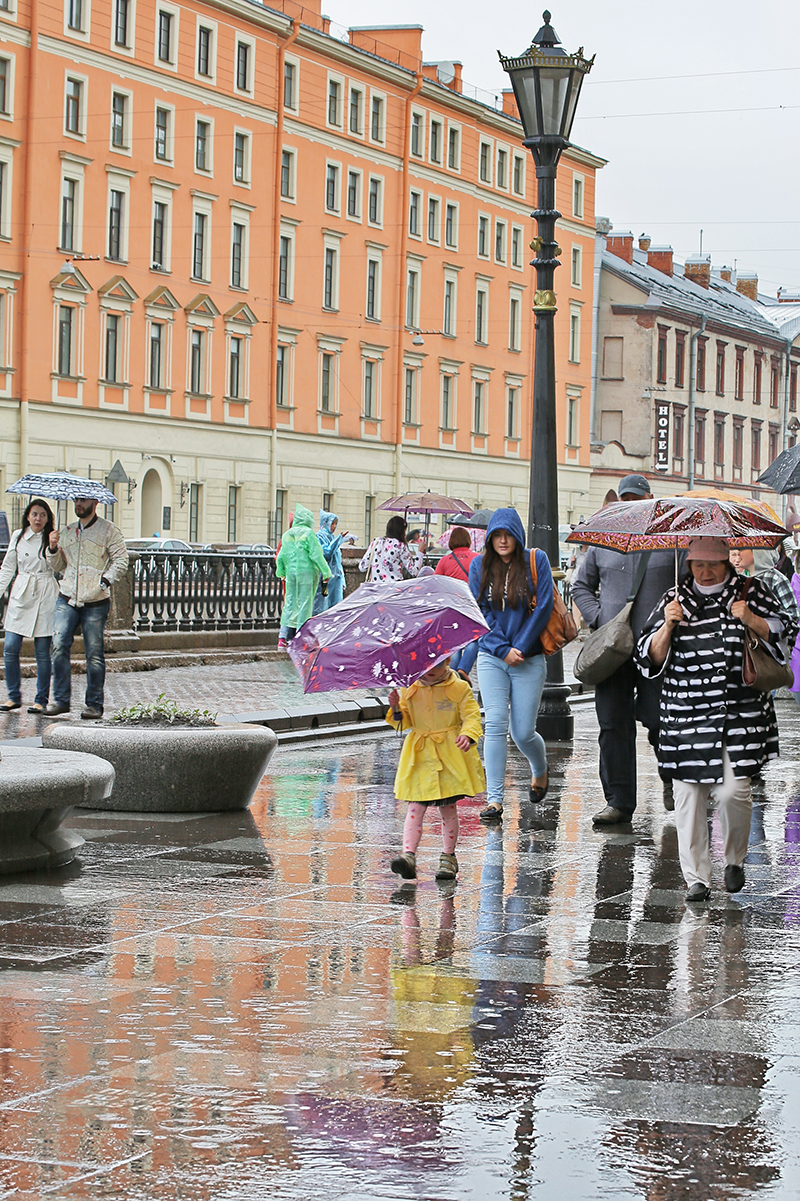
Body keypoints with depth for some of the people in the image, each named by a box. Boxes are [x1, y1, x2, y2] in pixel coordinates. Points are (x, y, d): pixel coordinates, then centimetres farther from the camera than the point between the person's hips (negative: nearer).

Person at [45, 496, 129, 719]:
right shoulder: (68, 531, 16)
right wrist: (53, 548, 1)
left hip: (95, 602, -4)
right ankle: (61, 699, -1)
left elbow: (121, 561, -5)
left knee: (94, 654, -2)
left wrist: (104, 581, -16)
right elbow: (57, 566, 20)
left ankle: (94, 704, 6)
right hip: (67, 599, 4)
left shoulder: (108, 530, 0)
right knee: (59, 647, -8)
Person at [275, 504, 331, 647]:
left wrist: (281, 573, 29)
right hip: (306, 572, -5)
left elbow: (281, 556, 14)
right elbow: (316, 554, -12)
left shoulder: (287, 535, 10)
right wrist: (325, 572, -6)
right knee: (305, 603, -1)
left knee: (289, 603, 10)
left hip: (291, 572, 5)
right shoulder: (308, 533, -8)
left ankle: (283, 637, 6)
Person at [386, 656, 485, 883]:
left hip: (450, 756, -2)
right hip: (420, 755, 2)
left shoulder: (459, 689, -2)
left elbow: (472, 716, -6)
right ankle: (409, 855, -18)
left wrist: (467, 735, -27)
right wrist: (396, 708, -9)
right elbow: (404, 722, 13)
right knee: (416, 807, -7)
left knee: (448, 807, 4)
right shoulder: (410, 690, 7)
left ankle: (448, 857, 17)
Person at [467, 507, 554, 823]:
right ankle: (494, 799, -10)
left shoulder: (536, 561, 0)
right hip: (491, 658, 1)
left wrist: (520, 648, -9)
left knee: (523, 732, -1)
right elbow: (479, 612, 2)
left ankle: (540, 770, 32)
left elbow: (544, 608, -4)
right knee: (495, 725, -11)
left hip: (529, 659, -1)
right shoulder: (479, 566, 6)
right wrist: (503, 650, -8)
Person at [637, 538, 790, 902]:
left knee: (733, 791, -11)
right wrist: (668, 627, -11)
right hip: (685, 716, 1)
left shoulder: (751, 592, 8)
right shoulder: (673, 601, 9)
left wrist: (752, 621, -10)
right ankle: (696, 877, 8)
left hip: (740, 712, -1)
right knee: (688, 795, -2)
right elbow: (651, 659, 7)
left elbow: (781, 633, 9)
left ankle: (734, 859, 17)